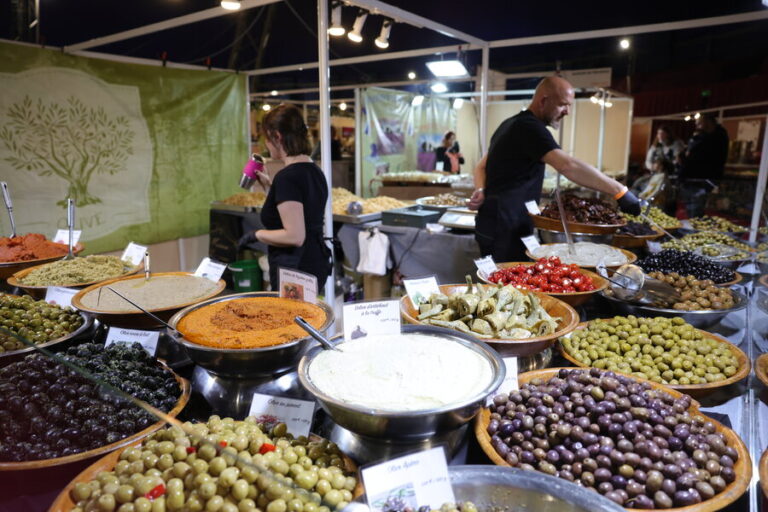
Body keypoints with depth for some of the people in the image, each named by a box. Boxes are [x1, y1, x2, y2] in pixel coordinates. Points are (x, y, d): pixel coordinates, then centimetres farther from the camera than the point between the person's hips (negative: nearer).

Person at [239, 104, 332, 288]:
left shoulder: (287, 177, -19)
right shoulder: (314, 171, 8)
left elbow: (294, 236, -24)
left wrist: (257, 235, -10)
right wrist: (269, 185, 21)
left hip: (295, 270, -9)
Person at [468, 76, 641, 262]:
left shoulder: (512, 125, 17)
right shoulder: (529, 127, -15)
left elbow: (481, 166, 19)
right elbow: (568, 166, -28)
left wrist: (480, 191, -1)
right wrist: (620, 191, -27)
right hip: (505, 231, -10)